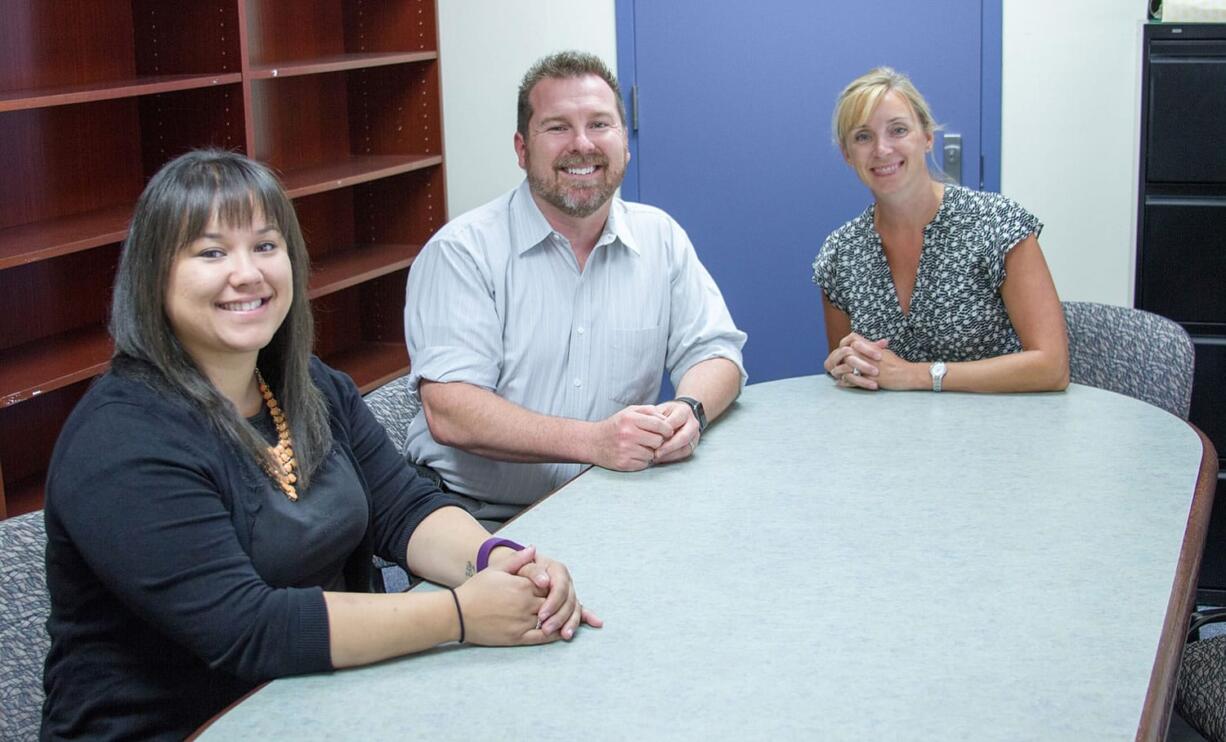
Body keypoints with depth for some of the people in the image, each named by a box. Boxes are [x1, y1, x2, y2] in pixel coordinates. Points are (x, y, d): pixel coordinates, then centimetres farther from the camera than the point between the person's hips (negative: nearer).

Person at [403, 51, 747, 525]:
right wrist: (593, 441, -27)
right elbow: (449, 413, -16)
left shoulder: (660, 238, 10)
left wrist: (689, 410, -15)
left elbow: (714, 351, 11)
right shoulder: (462, 252, -6)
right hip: (484, 519, -5)